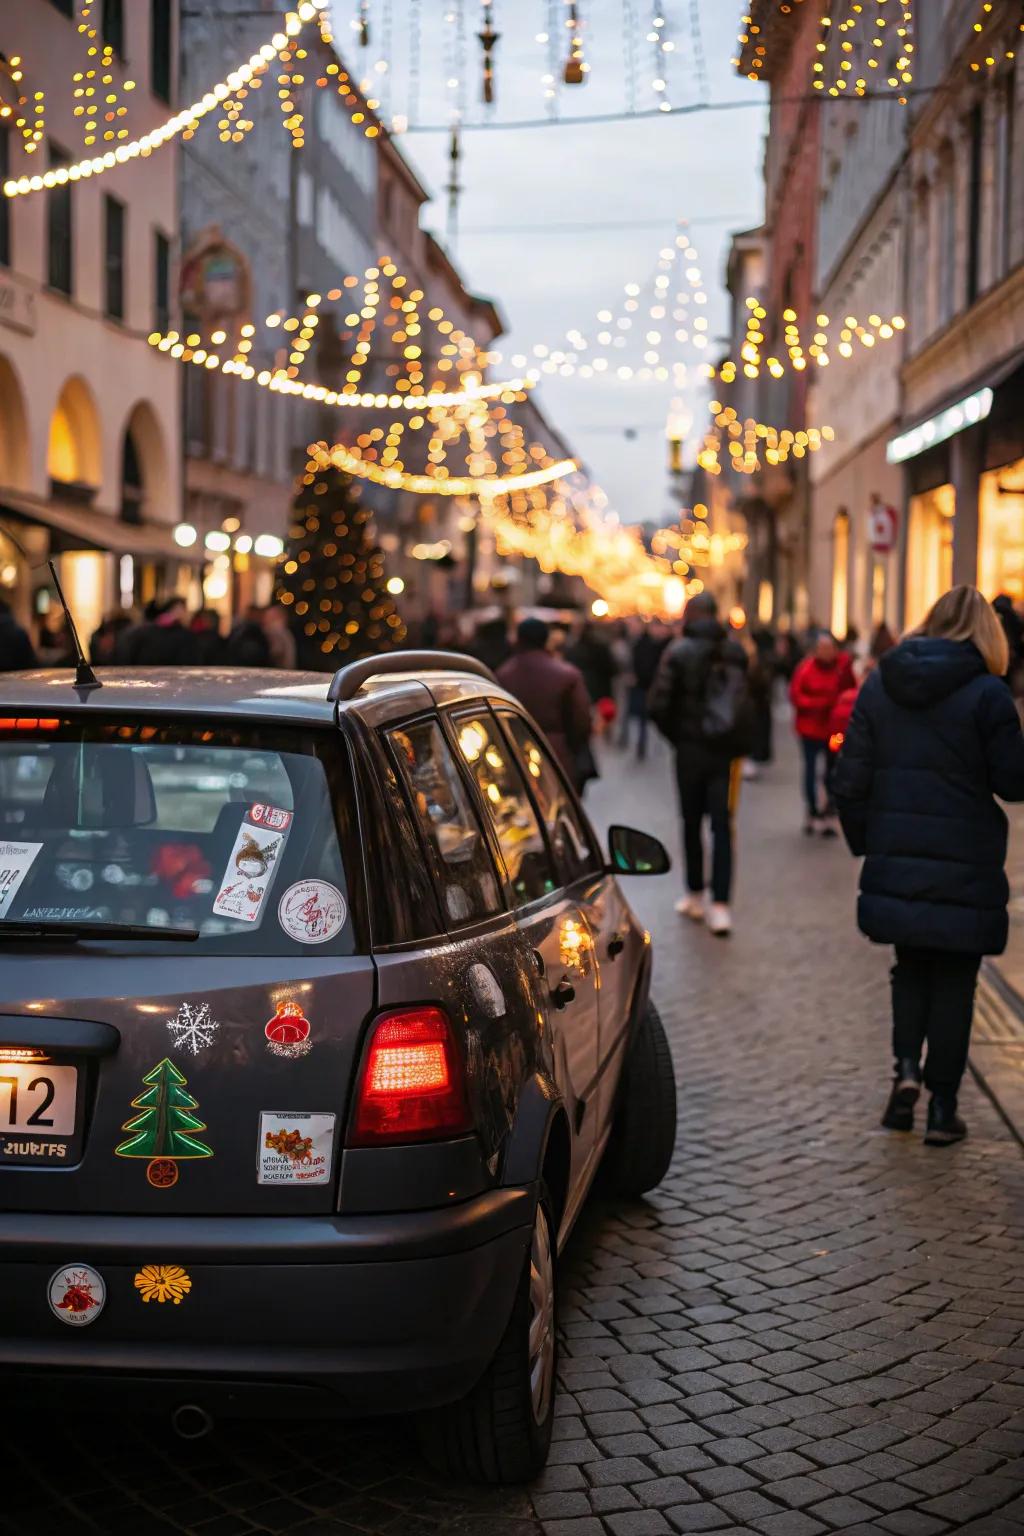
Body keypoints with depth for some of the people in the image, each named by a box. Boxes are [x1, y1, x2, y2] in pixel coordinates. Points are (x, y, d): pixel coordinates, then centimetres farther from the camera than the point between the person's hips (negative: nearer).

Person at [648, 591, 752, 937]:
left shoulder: (679, 652, -8)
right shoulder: (736, 652, 3)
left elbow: (658, 705, -11)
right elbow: (748, 699, 5)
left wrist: (675, 736, 5)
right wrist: (741, 743, 10)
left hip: (692, 750, -2)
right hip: (728, 751, 2)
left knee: (692, 823, 13)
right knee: (722, 825, 2)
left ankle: (696, 896, 22)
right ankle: (720, 905, -5)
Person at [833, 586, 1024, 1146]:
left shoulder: (879, 684, 2)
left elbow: (851, 781, 2)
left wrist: (867, 845, 13)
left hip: (896, 862, 3)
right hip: (964, 867, -3)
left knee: (911, 968, 21)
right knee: (953, 982, 8)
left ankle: (906, 1067, 1)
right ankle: (942, 1110, 12)